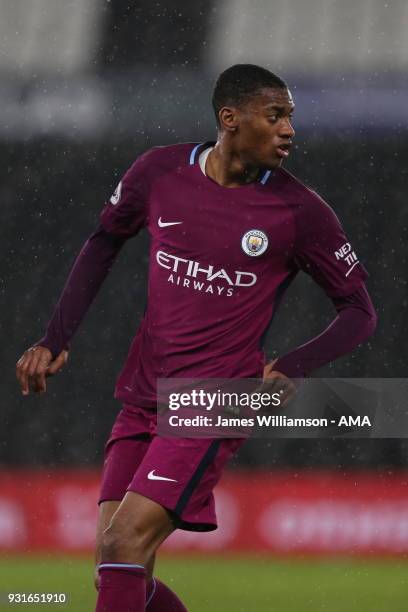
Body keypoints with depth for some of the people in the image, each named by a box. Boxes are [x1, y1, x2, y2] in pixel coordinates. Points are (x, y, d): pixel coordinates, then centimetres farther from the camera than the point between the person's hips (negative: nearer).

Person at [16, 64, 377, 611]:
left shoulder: (300, 212, -7)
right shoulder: (160, 172, 1)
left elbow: (359, 311, 2)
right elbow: (105, 241, 19)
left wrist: (292, 368, -15)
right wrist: (56, 339, 10)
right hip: (143, 397, 5)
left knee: (125, 544, -19)